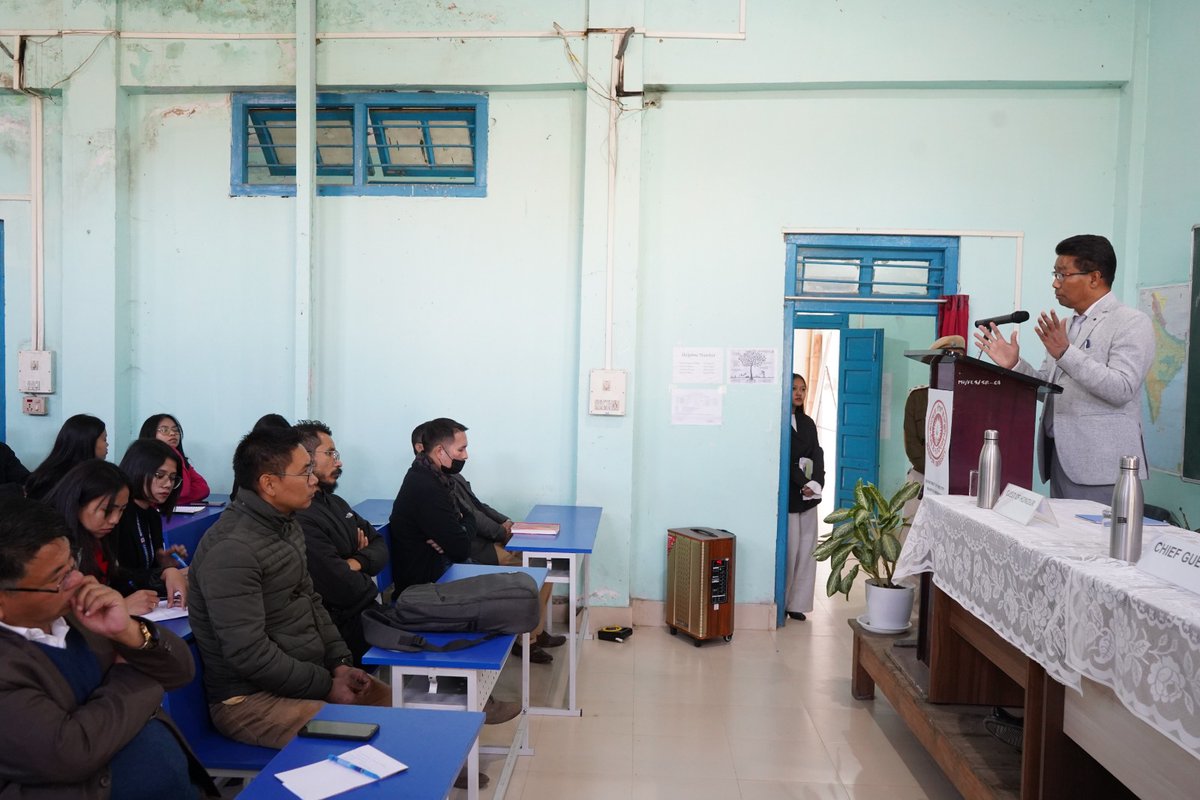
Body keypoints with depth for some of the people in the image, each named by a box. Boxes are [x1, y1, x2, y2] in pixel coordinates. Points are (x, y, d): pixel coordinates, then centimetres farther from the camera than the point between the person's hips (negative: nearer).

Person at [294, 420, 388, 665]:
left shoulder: (335, 502, 10)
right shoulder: (300, 519, -23)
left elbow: (380, 545, 11)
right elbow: (345, 589, -26)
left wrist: (358, 562, -11)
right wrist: (368, 580, -4)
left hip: (369, 610, 9)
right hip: (351, 630, -9)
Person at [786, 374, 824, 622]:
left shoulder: (807, 423, 15)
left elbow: (817, 455, 6)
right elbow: (785, 458, -13)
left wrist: (816, 483, -11)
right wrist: (803, 483, -20)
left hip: (808, 495, 6)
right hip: (787, 494, -6)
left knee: (806, 549, 6)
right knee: (788, 548, -5)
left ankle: (797, 602, 14)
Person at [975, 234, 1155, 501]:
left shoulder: (1132, 323, -6)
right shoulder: (1066, 326, 17)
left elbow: (1121, 389, -19)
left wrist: (1065, 353, -24)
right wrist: (1015, 364, 0)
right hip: (1058, 460, 7)